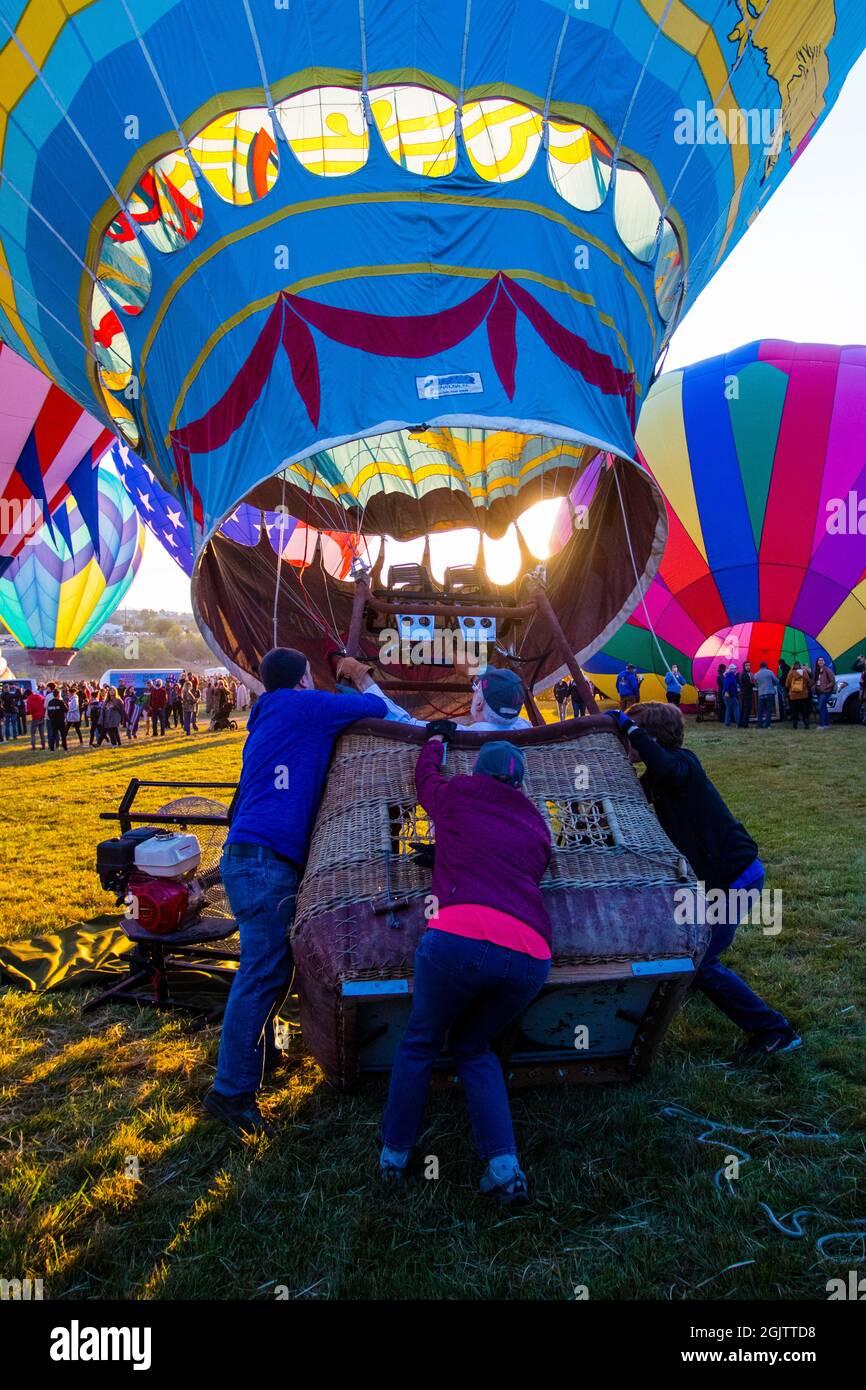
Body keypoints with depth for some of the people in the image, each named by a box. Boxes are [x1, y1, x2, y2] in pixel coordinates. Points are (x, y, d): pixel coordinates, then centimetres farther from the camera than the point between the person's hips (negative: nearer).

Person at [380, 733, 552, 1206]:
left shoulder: (458, 794, 17)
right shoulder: (537, 826, 26)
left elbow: (425, 775, 39)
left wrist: (435, 739, 58)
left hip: (459, 935, -4)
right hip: (530, 954, 4)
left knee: (420, 1041, 22)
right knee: (474, 1046, 26)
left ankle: (394, 1153, 32)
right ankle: (503, 1165, 14)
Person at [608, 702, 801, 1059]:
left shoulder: (682, 762, -19)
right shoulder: (657, 778, 9)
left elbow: (665, 767, -43)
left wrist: (629, 727, -33)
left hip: (735, 876, -10)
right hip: (715, 873, 10)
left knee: (700, 964, -5)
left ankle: (774, 1031, 6)